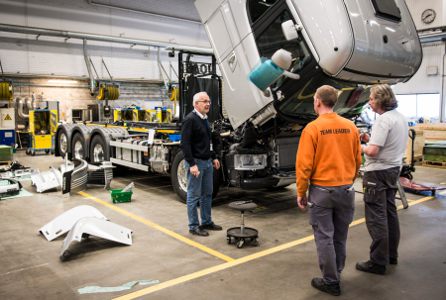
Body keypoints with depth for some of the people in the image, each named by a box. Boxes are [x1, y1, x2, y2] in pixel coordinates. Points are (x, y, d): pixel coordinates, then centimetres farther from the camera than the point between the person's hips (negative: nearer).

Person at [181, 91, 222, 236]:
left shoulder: (204, 119, 15)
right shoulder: (190, 119, -14)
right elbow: (185, 144, -19)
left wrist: (214, 157, 20)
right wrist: (192, 164, -23)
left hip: (207, 162, 9)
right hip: (196, 163, -9)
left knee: (207, 194, 15)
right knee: (194, 196, 1)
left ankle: (207, 222, 28)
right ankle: (194, 226, 11)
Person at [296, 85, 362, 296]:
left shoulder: (312, 128, -13)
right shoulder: (351, 127, 1)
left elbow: (304, 164, -13)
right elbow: (357, 161, 8)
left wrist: (301, 192, -4)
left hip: (322, 190, -5)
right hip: (346, 190, 5)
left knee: (324, 237, 6)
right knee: (340, 237, 18)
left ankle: (331, 282, 15)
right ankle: (335, 275, 32)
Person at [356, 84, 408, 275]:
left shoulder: (383, 120, -20)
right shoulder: (400, 117, 11)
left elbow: (372, 151, -25)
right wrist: (369, 139, 7)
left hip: (378, 172, -10)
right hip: (394, 169, 10)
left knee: (376, 218, -3)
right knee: (389, 213, 18)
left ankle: (378, 262, 4)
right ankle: (391, 255, 30)